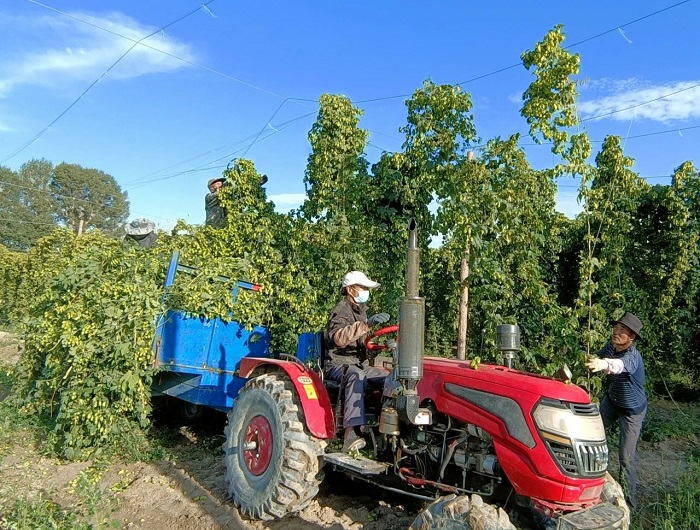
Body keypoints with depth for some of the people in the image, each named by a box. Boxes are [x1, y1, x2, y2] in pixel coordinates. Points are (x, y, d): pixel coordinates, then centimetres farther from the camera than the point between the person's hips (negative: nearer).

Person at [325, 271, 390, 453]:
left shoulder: (360, 310, 19)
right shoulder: (341, 311, -12)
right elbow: (339, 338, -34)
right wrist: (367, 323, -42)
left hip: (358, 364, 9)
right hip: (338, 364, -9)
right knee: (356, 375, -40)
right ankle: (350, 434, -49)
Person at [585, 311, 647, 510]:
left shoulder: (632, 356, -34)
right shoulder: (611, 346, -14)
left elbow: (620, 365, -58)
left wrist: (604, 364, -78)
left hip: (631, 409, -6)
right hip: (611, 400, 6)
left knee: (627, 456, -3)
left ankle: (628, 497, 14)